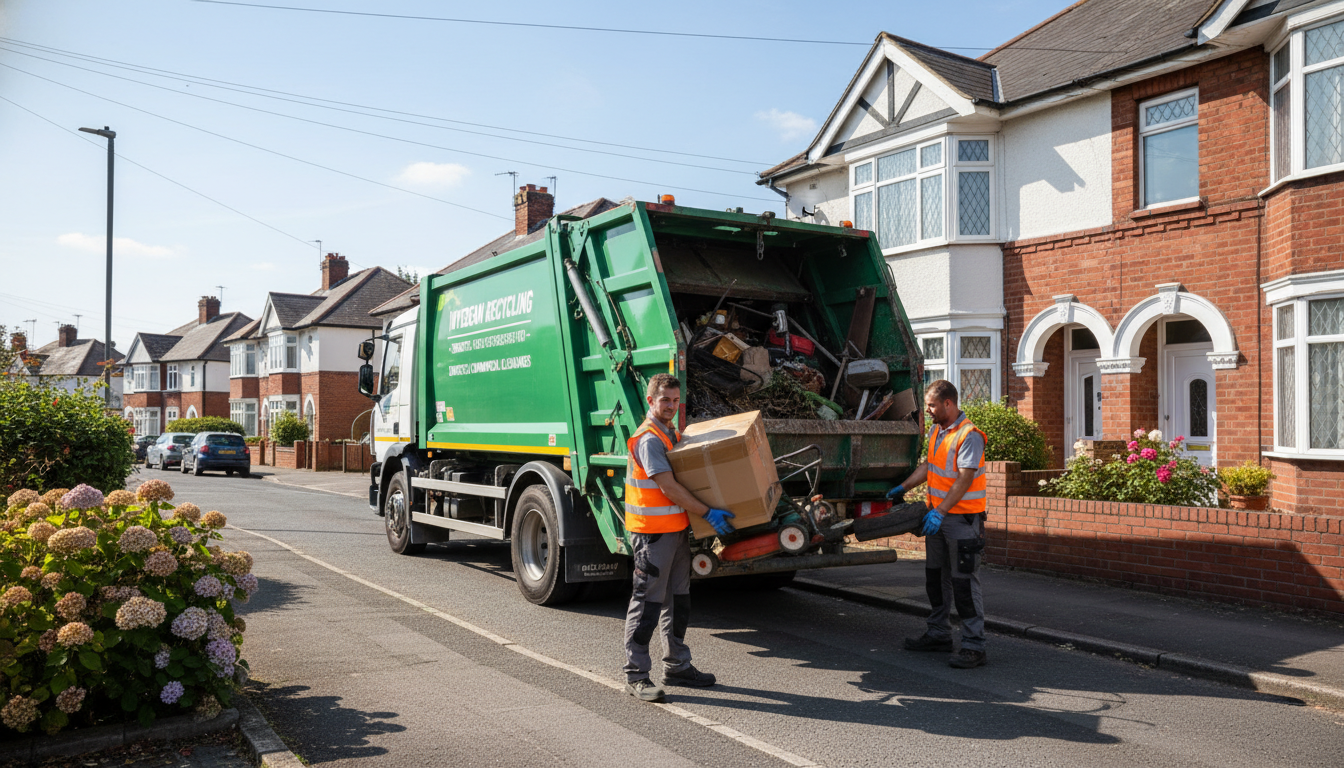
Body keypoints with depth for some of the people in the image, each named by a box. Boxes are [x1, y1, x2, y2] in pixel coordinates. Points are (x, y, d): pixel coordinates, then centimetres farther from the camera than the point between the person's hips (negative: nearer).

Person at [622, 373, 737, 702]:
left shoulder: (672, 434, 15)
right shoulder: (649, 439, -16)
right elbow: (669, 487, -21)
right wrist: (708, 513, -19)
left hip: (677, 528, 10)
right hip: (653, 532, -10)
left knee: (678, 600, 15)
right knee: (648, 602, -5)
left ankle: (677, 666, 26)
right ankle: (636, 675, 2)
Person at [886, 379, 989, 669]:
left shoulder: (969, 435, -18)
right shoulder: (936, 430, 10)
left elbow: (964, 480, -24)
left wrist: (940, 511, -29)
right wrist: (902, 488, 22)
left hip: (962, 517, -9)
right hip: (937, 516, 9)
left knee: (964, 582, -6)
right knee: (935, 577, 16)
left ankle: (973, 646, 0)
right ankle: (939, 634, 29)